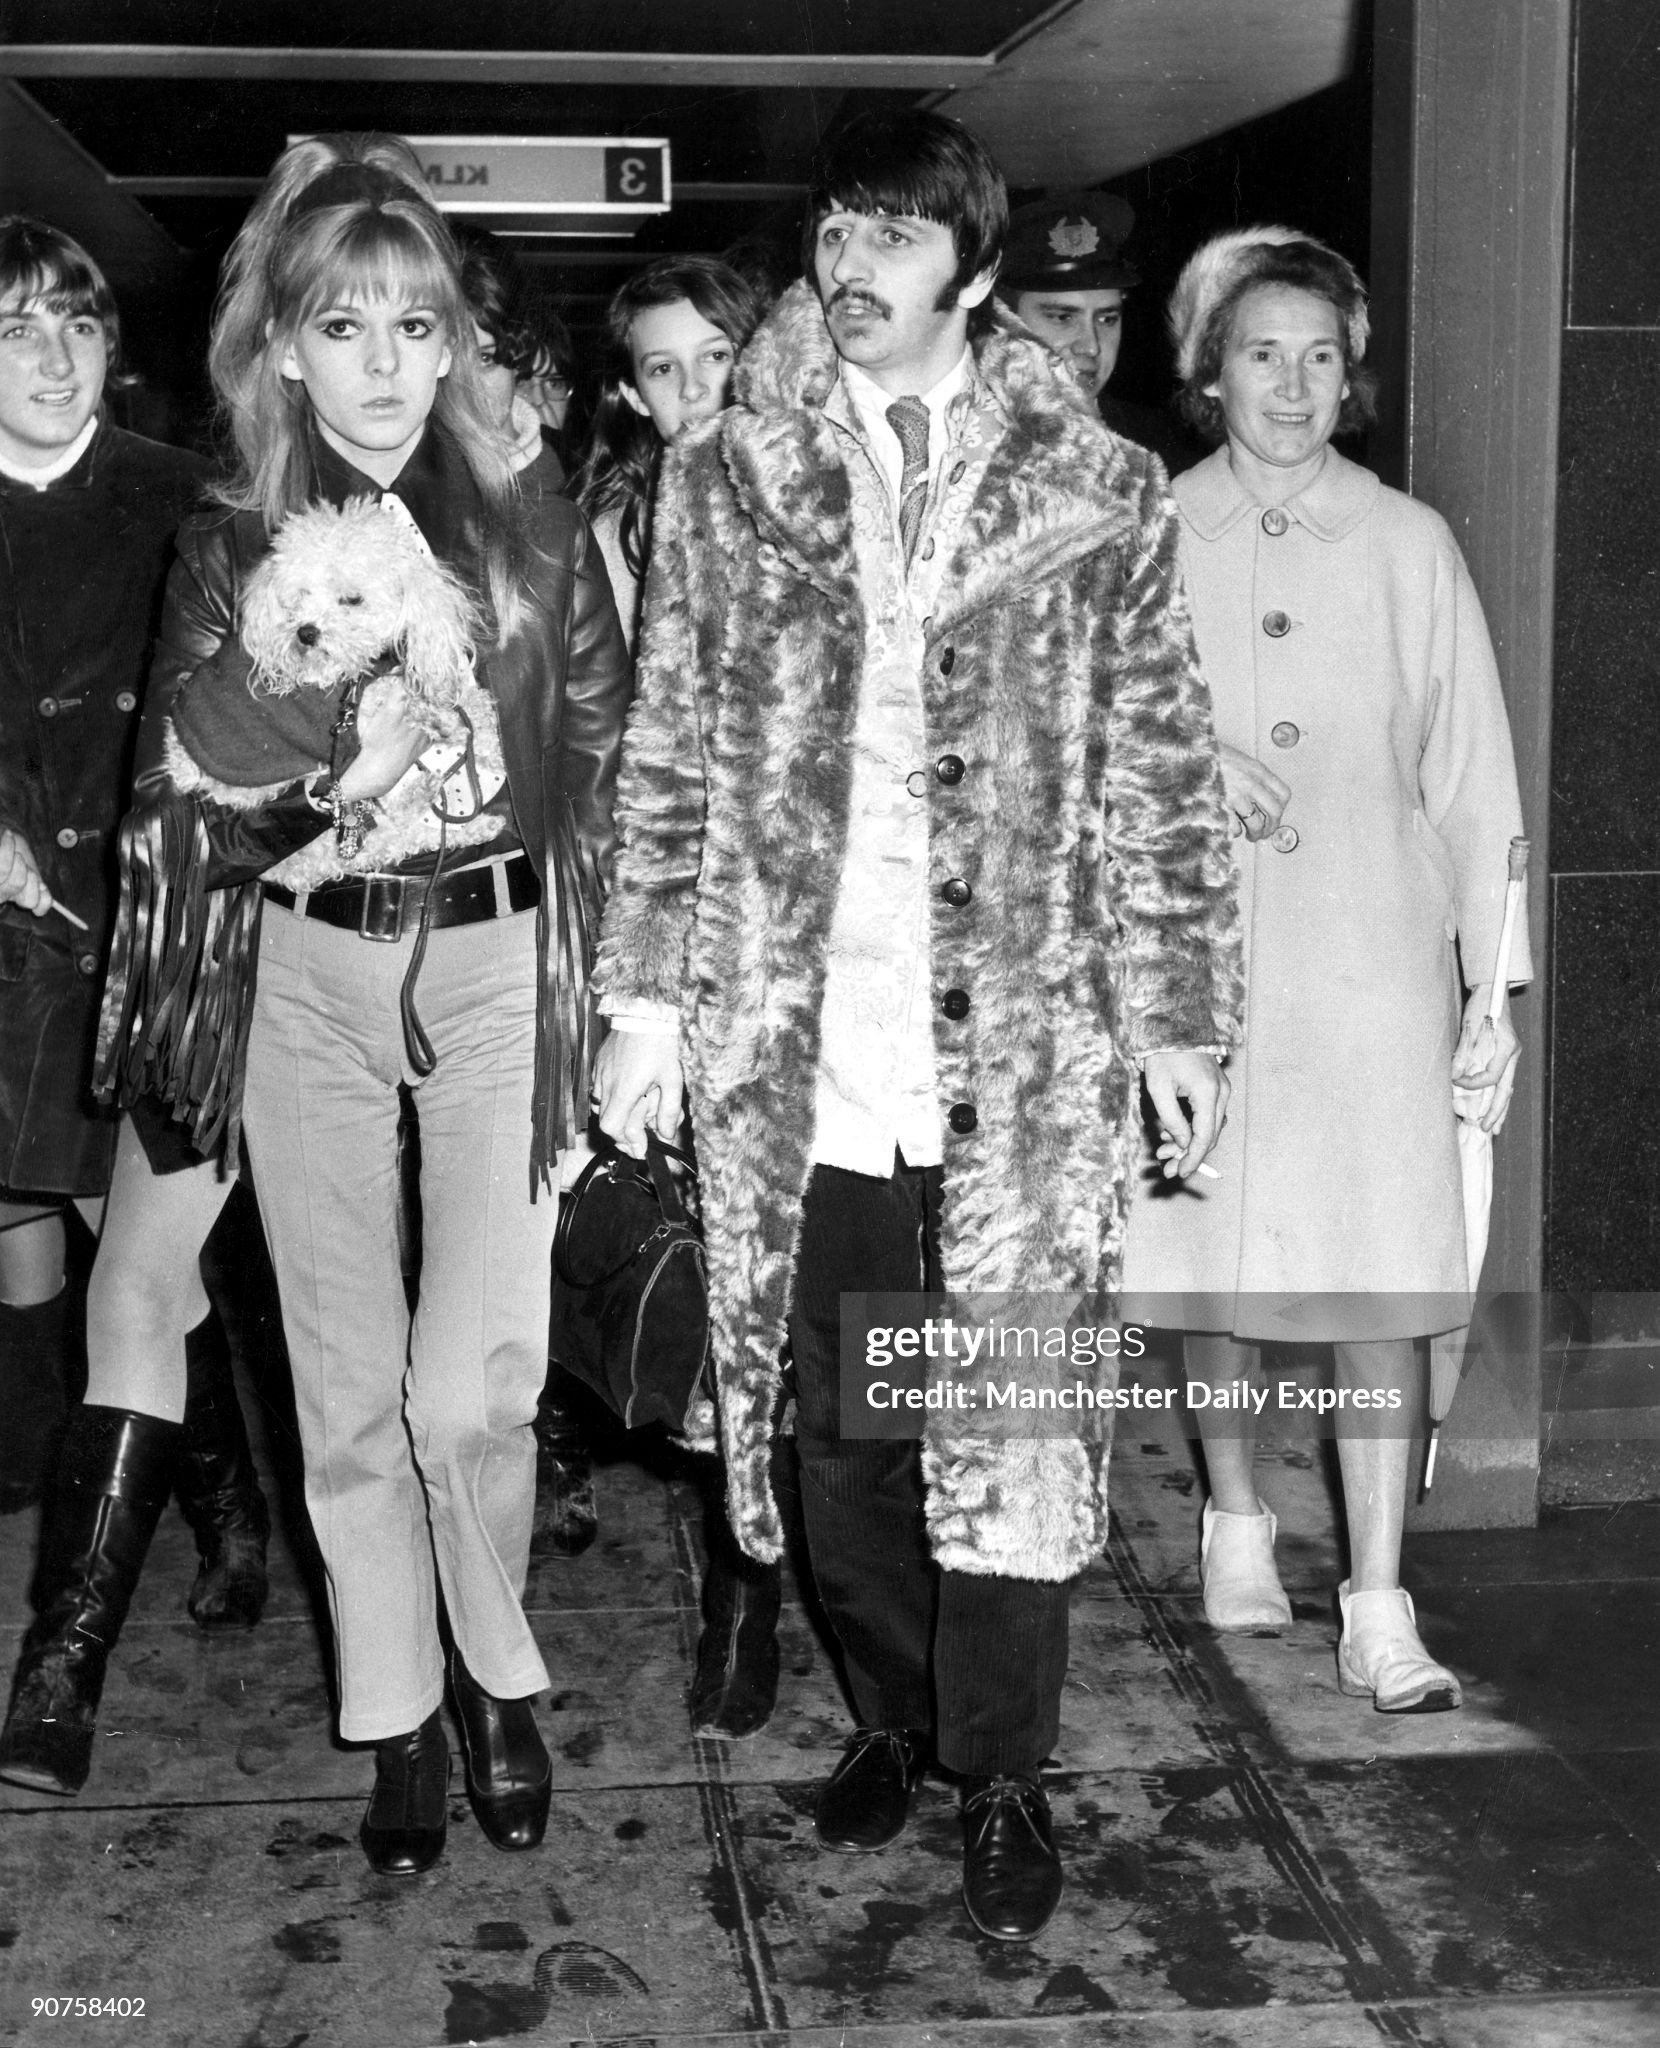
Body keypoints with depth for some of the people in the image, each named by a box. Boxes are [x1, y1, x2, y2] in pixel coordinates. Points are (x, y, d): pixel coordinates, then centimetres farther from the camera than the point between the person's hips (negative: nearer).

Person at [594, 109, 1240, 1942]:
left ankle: (1002, 1775, 19)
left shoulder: (1097, 496, 3)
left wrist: (1181, 1017, 2)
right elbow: (667, 761, 8)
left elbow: (1162, 777, 4)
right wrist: (646, 993, 2)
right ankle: (892, 1715, 32)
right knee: (837, 1418, 12)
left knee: (1011, 1426, 2)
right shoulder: (718, 484, 6)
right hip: (794, 1041, 2)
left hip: (1017, 1047, -1)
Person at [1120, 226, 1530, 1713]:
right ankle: (1237, 1525, 31)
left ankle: (1381, 1611, 1)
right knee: (1213, 1256, 9)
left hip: (1374, 958, 0)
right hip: (1201, 949, 1)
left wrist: (1496, 985, 0)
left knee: (1383, 1284, -4)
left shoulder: (1411, 547, 4)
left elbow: (1473, 779, 4)